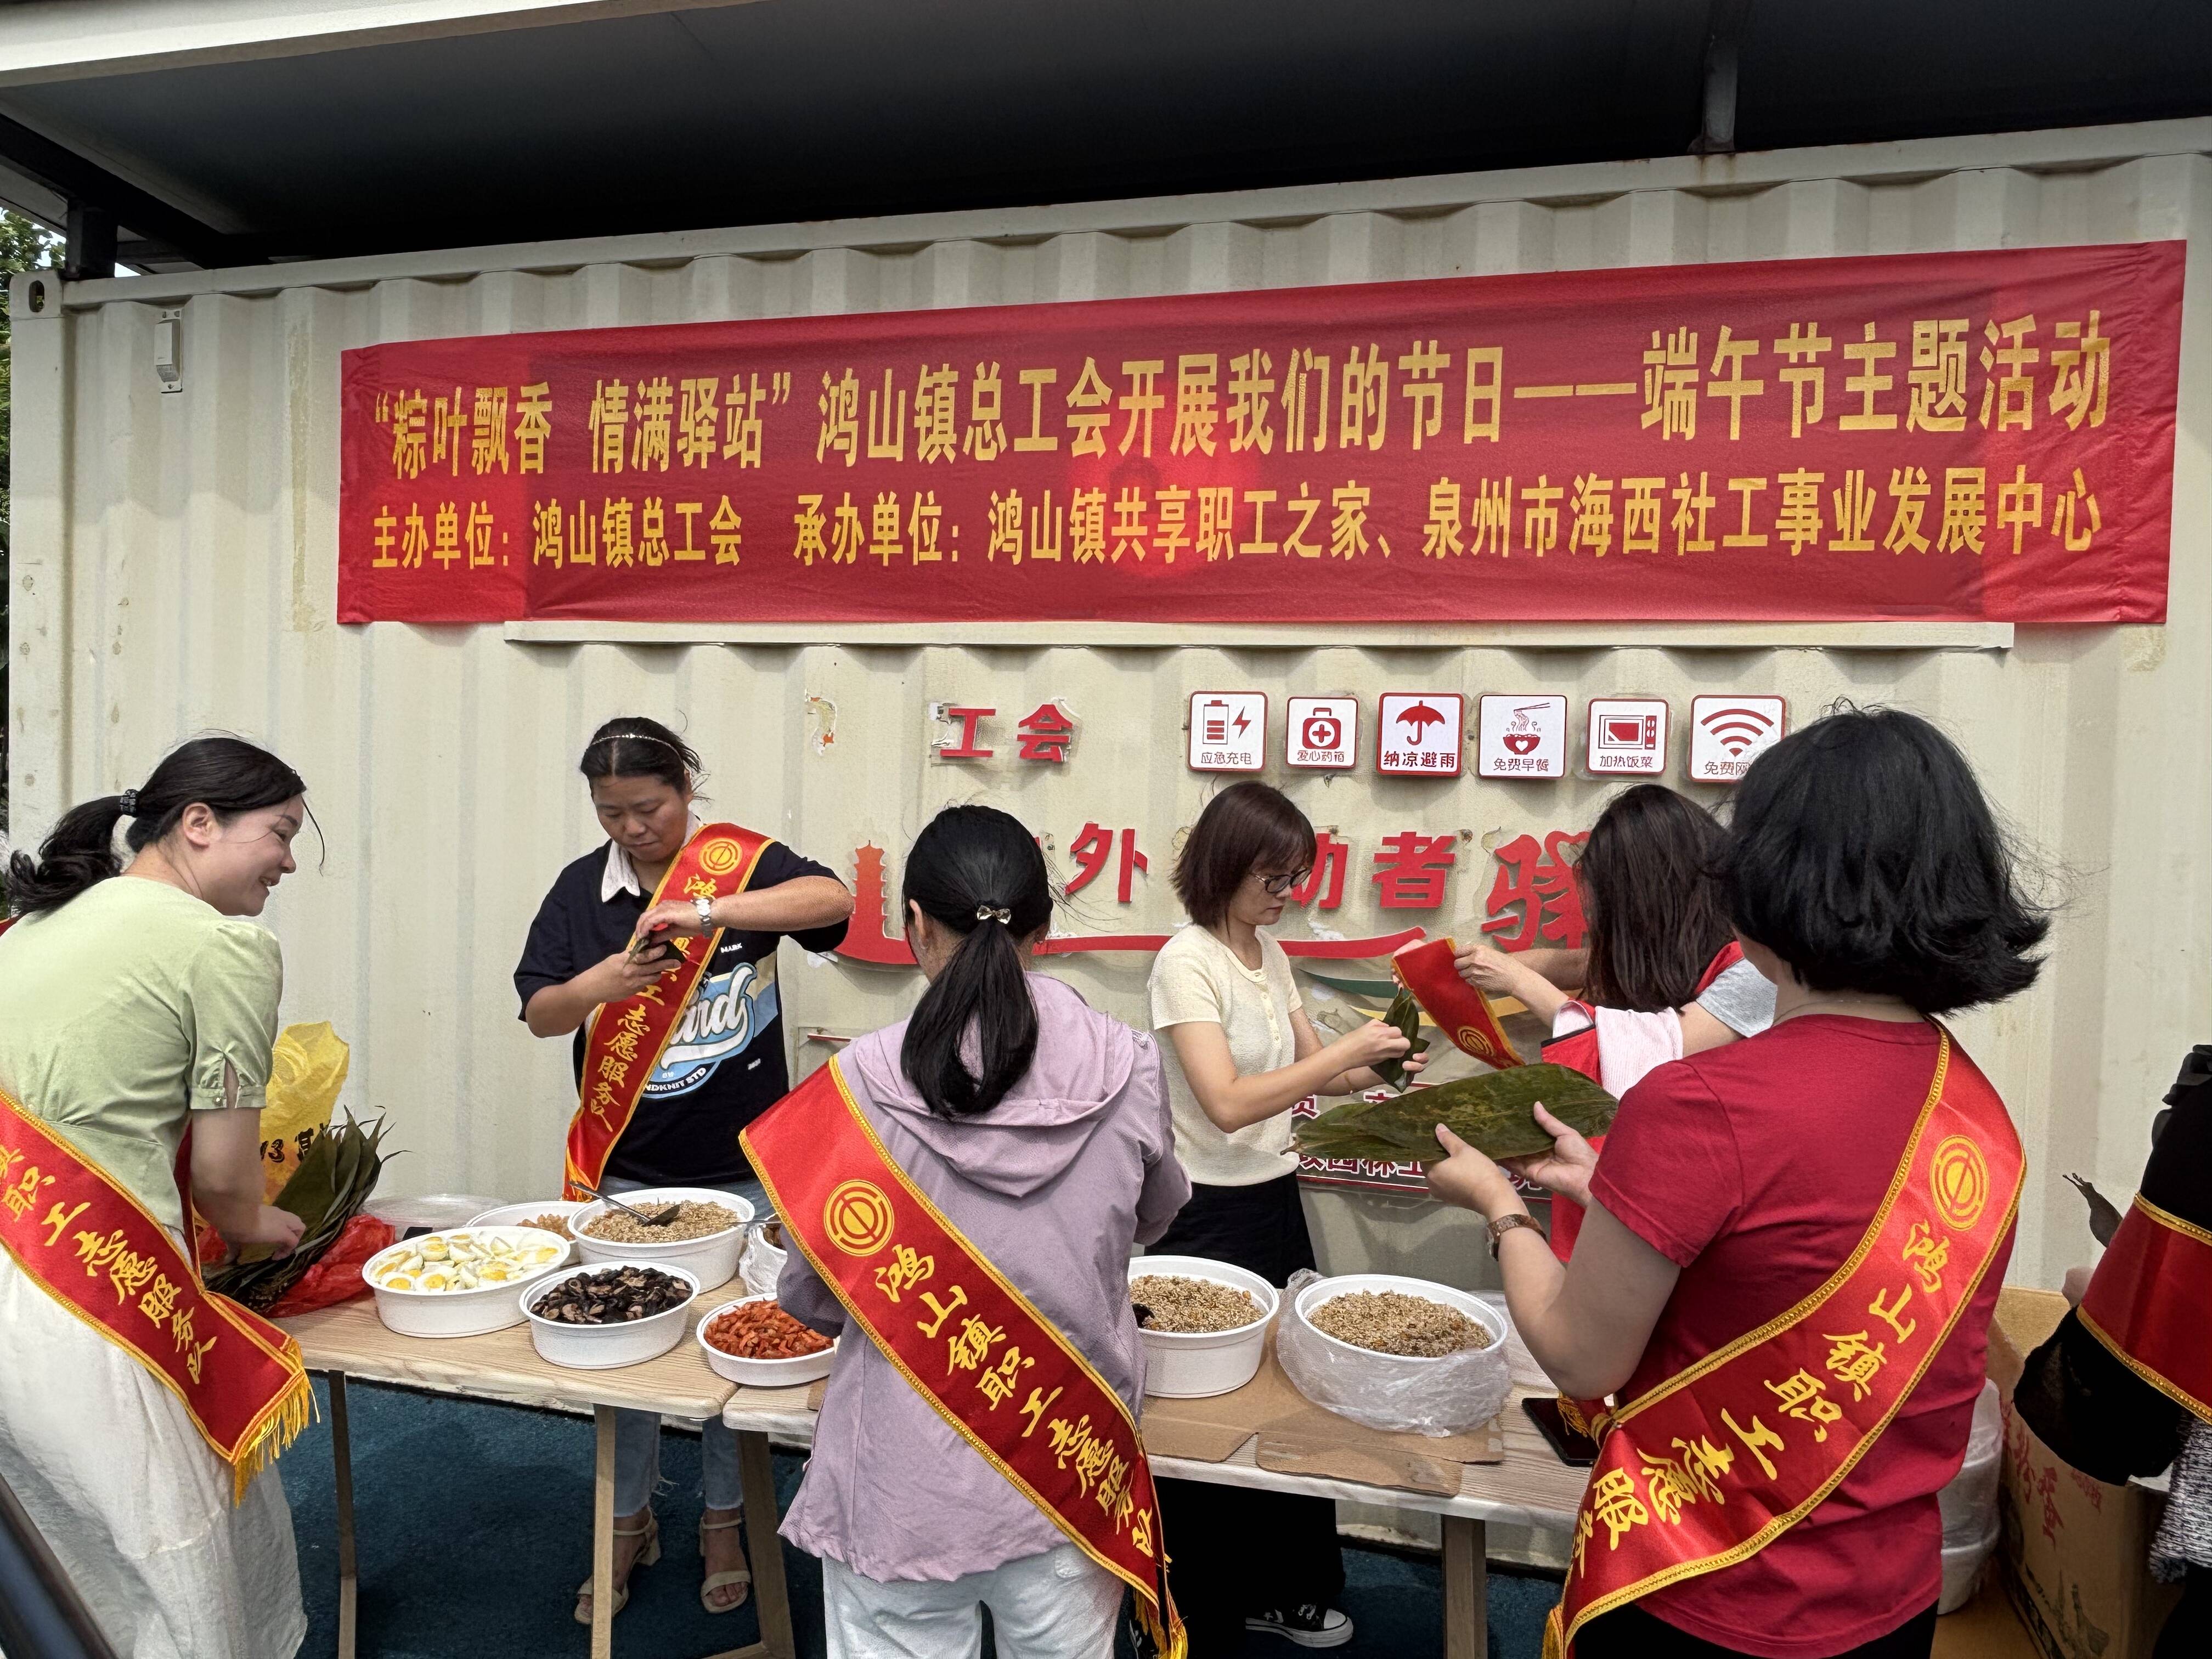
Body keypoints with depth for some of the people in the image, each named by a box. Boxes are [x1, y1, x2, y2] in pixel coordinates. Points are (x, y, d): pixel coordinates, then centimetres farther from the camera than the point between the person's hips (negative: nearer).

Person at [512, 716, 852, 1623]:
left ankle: (724, 1521, 35)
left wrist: (710, 911, -38)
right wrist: (607, 981, -23)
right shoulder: (582, 889, 0)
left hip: (740, 1169, -2)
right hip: (625, 1172, 3)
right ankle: (629, 1521, 37)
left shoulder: (743, 862, -10)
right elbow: (539, 1013, -2)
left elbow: (833, 900, -28)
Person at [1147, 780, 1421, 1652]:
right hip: (1210, 1213, -7)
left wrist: (1377, 1070, -7)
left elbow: (1309, 1069, 12)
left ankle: (1288, 1586, 39)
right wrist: (1349, 1048, -26)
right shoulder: (1187, 963, -19)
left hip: (1278, 1198, 7)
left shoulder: (1270, 951, 6)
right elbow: (1229, 1101, -28)